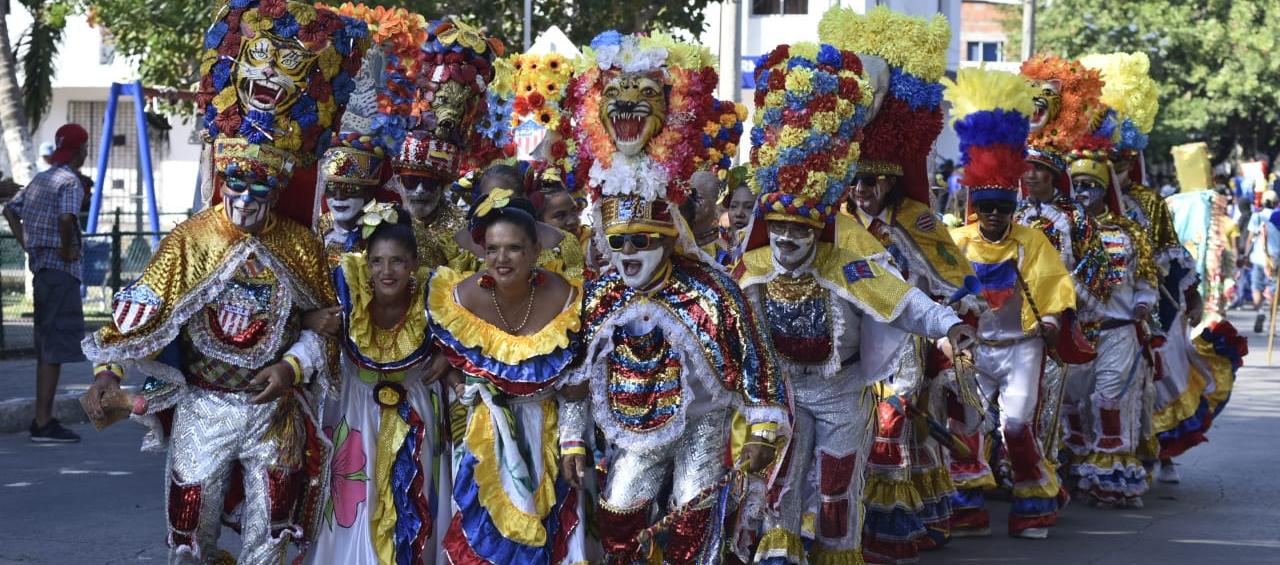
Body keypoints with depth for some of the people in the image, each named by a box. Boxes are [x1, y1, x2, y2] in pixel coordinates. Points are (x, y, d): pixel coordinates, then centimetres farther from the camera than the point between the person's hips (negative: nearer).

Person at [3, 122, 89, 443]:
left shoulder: (40, 179, 14)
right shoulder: (70, 182, -13)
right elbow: (66, 218, -30)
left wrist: (28, 247, 17)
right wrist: (66, 249, -15)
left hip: (42, 269, 9)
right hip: (62, 272, -9)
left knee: (47, 346, 15)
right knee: (56, 348, -9)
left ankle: (44, 418, 19)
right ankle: (43, 423, -11)